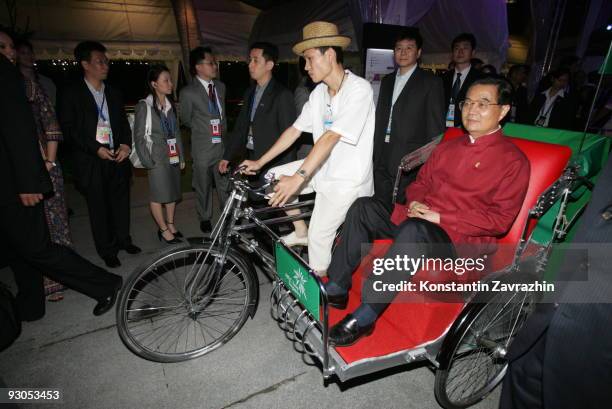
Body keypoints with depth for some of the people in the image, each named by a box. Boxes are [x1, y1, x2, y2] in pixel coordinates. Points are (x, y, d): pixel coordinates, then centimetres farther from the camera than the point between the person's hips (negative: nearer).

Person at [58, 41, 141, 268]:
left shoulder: (114, 93, 13)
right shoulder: (72, 94, -2)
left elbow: (124, 122, 14)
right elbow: (68, 129, -6)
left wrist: (126, 144, -3)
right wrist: (96, 149, -15)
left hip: (118, 157, 4)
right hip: (92, 162, -4)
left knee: (121, 202, 11)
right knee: (99, 208, 4)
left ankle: (123, 239, 29)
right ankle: (107, 250, 17)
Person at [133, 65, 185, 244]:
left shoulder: (170, 105, 8)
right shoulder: (144, 106, -9)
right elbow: (139, 137, -8)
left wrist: (181, 157, 10)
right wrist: (148, 162, -10)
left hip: (173, 157, 6)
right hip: (157, 160, -5)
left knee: (173, 193, 13)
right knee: (159, 196, 3)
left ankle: (170, 224, 29)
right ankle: (163, 229, 17)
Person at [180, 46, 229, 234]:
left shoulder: (221, 86, 7)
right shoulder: (188, 92, -10)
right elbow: (186, 120, 3)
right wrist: (204, 129, 6)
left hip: (222, 144, 4)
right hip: (202, 148, -4)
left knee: (225, 184, 11)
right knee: (203, 186, 11)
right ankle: (205, 218, 30)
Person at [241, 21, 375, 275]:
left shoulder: (358, 89, -20)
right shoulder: (319, 92, 4)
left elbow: (331, 137, -29)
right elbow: (295, 129, 5)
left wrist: (298, 178, -34)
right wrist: (260, 162, 3)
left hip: (346, 179, -7)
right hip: (322, 168, 7)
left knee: (318, 236, -7)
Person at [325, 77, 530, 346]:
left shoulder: (513, 161, -2)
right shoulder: (448, 147, 18)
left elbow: (500, 220, -10)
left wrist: (440, 217, -17)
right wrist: (415, 202, -3)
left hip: (460, 241, -6)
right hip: (417, 221, 7)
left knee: (414, 229, -38)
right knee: (363, 206, -13)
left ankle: (365, 316, -31)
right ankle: (336, 289, -11)